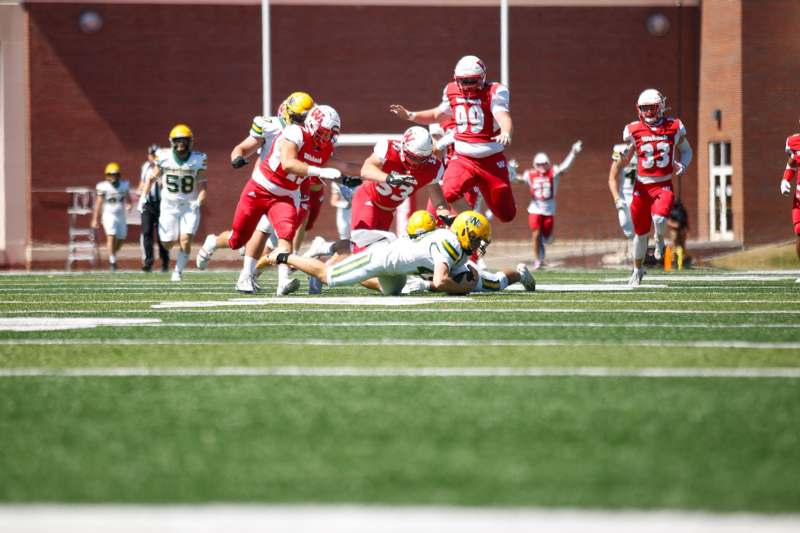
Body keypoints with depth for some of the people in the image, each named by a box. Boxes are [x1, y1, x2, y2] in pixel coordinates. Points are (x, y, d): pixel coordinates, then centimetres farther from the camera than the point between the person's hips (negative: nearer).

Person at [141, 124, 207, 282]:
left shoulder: (198, 159, -8)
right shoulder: (164, 157, -7)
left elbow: (202, 186, -6)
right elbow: (152, 177, 5)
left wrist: (199, 202, -23)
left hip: (190, 206, -1)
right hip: (169, 205, 1)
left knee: (185, 240, -16)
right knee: (168, 244, 1)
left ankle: (178, 271, 4)